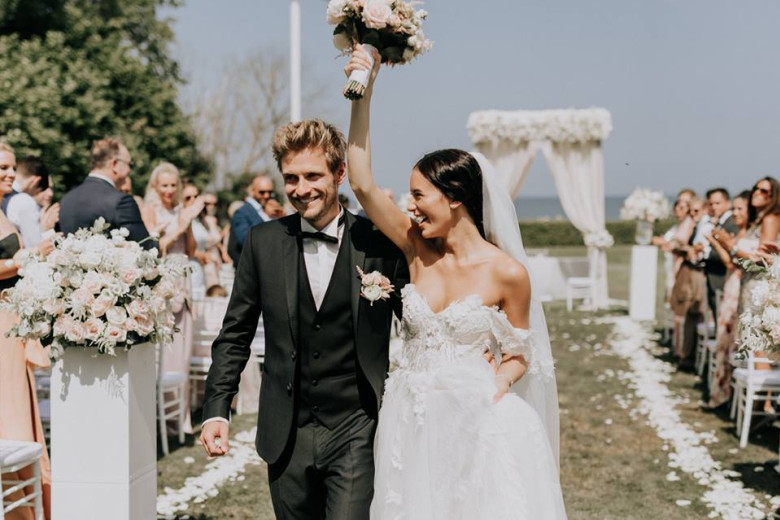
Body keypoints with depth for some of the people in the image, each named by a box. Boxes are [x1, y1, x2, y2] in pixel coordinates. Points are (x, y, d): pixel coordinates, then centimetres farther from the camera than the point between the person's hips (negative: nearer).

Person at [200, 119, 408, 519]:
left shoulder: (380, 243, -5)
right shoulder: (263, 242, 2)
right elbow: (235, 333, 7)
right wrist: (216, 409, -2)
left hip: (356, 431, -2)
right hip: (286, 436, 3)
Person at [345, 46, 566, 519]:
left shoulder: (507, 273, -10)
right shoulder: (418, 249, -1)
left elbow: (517, 354, 2)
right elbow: (362, 183, -7)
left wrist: (500, 382, -20)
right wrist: (364, 91, -12)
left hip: (475, 422, -4)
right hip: (410, 421, 4)